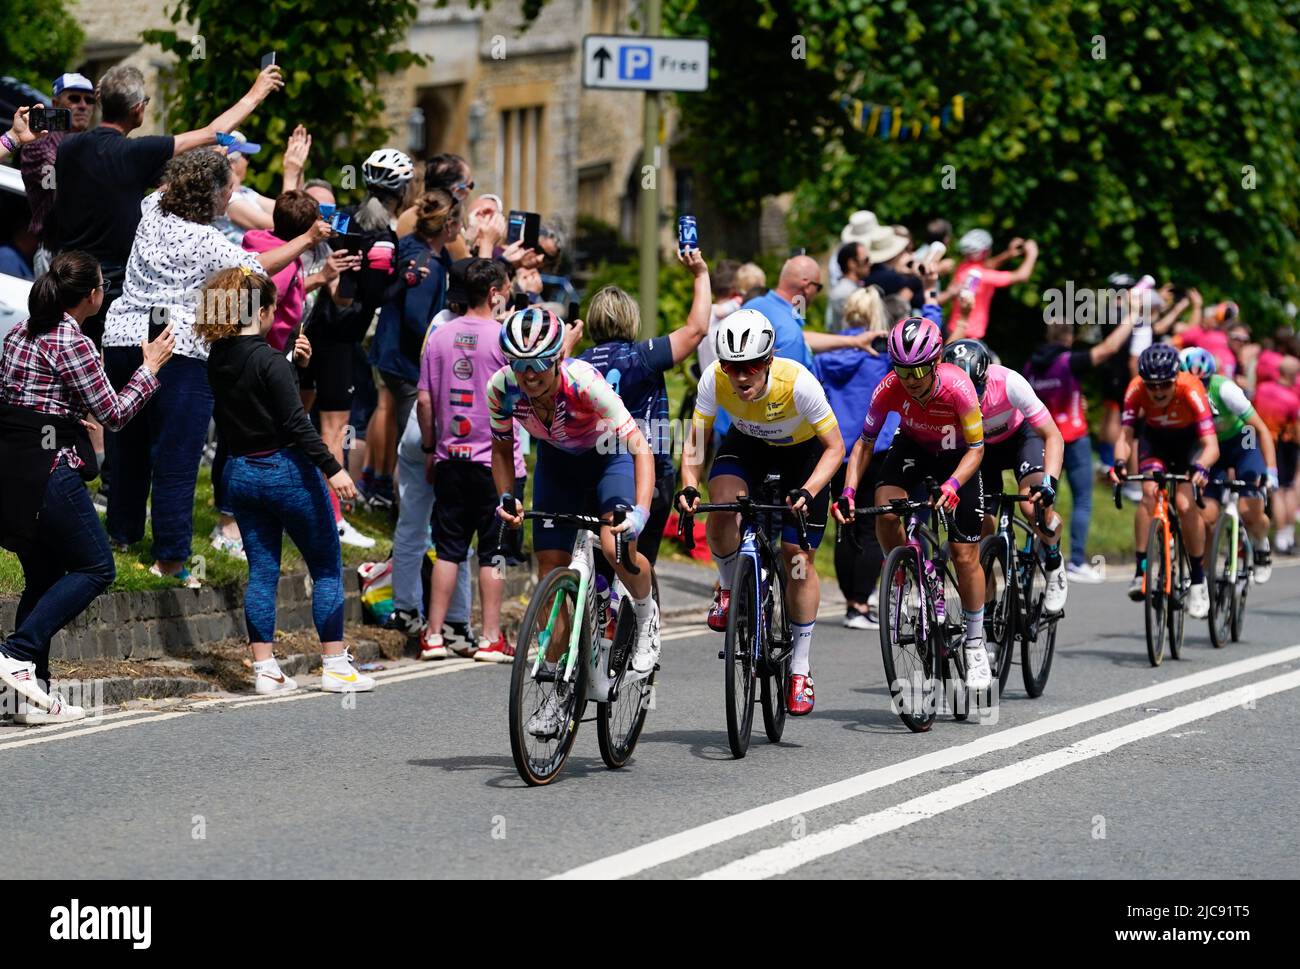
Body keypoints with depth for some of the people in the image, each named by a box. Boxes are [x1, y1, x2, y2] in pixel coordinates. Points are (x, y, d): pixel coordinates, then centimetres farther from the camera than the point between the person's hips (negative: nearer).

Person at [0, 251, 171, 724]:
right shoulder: (73, 343, -12)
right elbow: (114, 414, -7)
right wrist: (150, 367, 5)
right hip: (48, 466, -9)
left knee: (43, 576, 14)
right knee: (95, 568, 3)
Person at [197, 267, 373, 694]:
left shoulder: (217, 360, 3)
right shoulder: (270, 361, -17)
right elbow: (296, 423, -21)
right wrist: (331, 468, -19)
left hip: (240, 473, 6)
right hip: (286, 469, -6)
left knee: (261, 571, 9)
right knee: (327, 568, 5)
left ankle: (265, 670, 6)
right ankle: (335, 666, 5)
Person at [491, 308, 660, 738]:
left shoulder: (584, 382, -37)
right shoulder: (502, 388, -24)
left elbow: (640, 448, -38)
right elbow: (502, 449, -4)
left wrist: (640, 513, -50)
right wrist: (505, 497, -21)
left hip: (609, 457, -4)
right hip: (557, 463, 4)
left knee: (616, 546, -30)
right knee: (551, 569, -5)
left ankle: (646, 614, 4)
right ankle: (556, 689, 7)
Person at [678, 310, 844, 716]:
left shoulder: (798, 382, -36)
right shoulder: (714, 380, -29)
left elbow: (834, 447, -26)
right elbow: (696, 441, -16)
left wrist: (807, 492, -41)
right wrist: (689, 486, -34)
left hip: (802, 452, -2)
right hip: (746, 445, 2)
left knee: (798, 557, -5)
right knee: (724, 507, -30)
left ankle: (801, 668, 9)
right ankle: (728, 589, -1)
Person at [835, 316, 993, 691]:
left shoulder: (958, 387, -35)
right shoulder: (890, 389, -28)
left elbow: (976, 448, -27)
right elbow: (866, 442, -18)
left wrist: (953, 484, -44)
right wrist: (848, 491, -31)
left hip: (957, 454, -2)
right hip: (912, 447, 2)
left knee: (965, 555, -5)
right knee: (885, 507, -29)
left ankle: (975, 646, 10)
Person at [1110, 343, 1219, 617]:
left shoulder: (1191, 389, -36)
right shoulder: (1136, 390, -30)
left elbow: (1211, 446, -40)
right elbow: (1126, 435, -32)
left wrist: (1200, 467, -60)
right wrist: (1120, 462, -52)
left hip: (1190, 438, -2)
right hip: (1154, 438, 2)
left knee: (1185, 505, -19)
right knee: (1150, 492, -25)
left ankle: (1198, 580, -4)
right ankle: (1142, 570, -18)